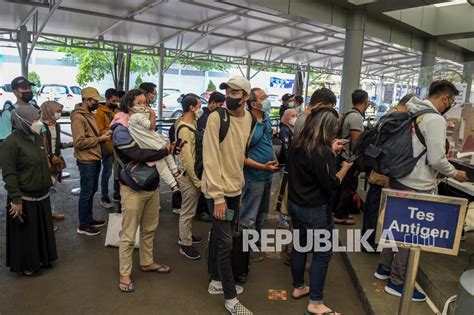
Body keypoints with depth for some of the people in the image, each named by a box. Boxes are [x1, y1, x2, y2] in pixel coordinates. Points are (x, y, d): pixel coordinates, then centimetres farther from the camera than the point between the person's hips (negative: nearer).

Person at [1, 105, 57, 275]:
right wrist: (16, 200, -21)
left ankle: (41, 258, 37)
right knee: (26, 234, 8)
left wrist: (48, 181, 18)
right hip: (24, 199, -7)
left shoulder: (37, 137, 7)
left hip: (42, 196, 8)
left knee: (42, 230, 20)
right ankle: (26, 265, 26)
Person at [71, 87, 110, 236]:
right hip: (87, 161, -9)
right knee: (86, 193, 1)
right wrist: (100, 139, -18)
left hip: (95, 159, 9)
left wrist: (102, 135, 4)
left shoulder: (89, 114, 13)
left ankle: (89, 219, 32)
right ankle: (83, 225, 13)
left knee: (92, 191, 18)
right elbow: (80, 142, -23)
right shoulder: (78, 117, -17)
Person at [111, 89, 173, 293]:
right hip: (133, 188, -7)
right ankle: (125, 274, 17)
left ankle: (147, 262, 36)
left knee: (149, 229, 18)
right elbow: (139, 155, -25)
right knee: (129, 234, 3)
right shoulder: (121, 130, -13)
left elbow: (158, 146, 8)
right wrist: (165, 151, -17)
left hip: (152, 185, 7)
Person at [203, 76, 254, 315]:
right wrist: (218, 197, -20)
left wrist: (239, 182, 11)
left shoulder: (249, 118, 3)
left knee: (219, 236, 20)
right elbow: (210, 159, -19)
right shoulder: (216, 118, -16)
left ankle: (216, 281, 38)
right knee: (225, 242, 0)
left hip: (236, 188, 6)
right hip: (218, 190, -6)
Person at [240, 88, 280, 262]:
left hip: (268, 175, 9)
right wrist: (263, 167, -24)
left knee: (262, 213, 23)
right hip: (254, 176, -8)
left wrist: (274, 160, 7)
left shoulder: (267, 118, 2)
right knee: (249, 217, 7)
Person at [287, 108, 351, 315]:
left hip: (295, 204, 8)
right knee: (322, 254, 5)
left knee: (300, 245, 20)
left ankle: (298, 288, 37)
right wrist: (345, 167, -4)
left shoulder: (297, 145, 2)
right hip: (315, 210, -8)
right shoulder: (322, 152, -23)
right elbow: (331, 184, -19)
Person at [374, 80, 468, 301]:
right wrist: (455, 174, -1)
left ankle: (384, 267, 33)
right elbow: (437, 159, -20)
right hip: (417, 187, -9)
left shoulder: (412, 113, 9)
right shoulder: (435, 120, -18)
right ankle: (397, 282, 15)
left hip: (399, 179, 9)